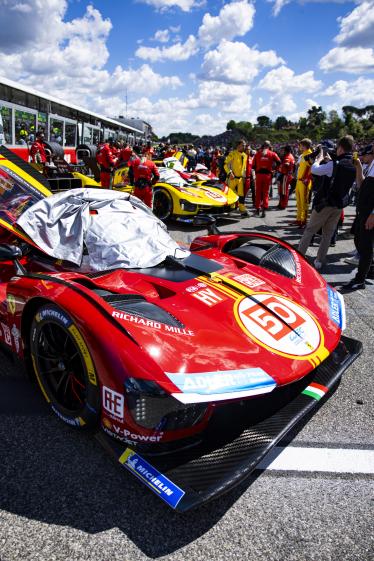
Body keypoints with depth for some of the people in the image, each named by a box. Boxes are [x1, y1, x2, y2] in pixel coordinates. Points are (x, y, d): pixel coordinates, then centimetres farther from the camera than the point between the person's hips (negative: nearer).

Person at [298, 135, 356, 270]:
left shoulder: (334, 164, -18)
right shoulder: (354, 167, 3)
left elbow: (314, 170, -11)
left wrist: (319, 158, 6)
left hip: (325, 202, -5)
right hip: (340, 205, 6)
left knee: (309, 230, 5)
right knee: (328, 234, 11)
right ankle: (319, 261, 13)